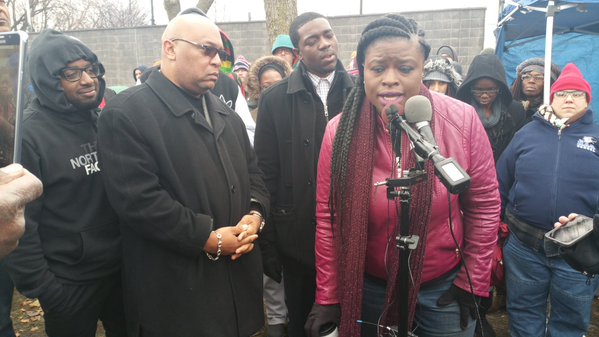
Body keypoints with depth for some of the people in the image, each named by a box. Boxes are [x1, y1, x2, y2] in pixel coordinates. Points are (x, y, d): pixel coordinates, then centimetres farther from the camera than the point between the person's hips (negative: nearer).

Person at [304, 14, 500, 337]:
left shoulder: (463, 121, -14)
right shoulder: (340, 131, -13)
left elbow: (484, 205, -4)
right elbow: (328, 217, -7)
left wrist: (473, 282, -2)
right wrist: (328, 297, -4)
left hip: (445, 286, 0)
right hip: (368, 287, 1)